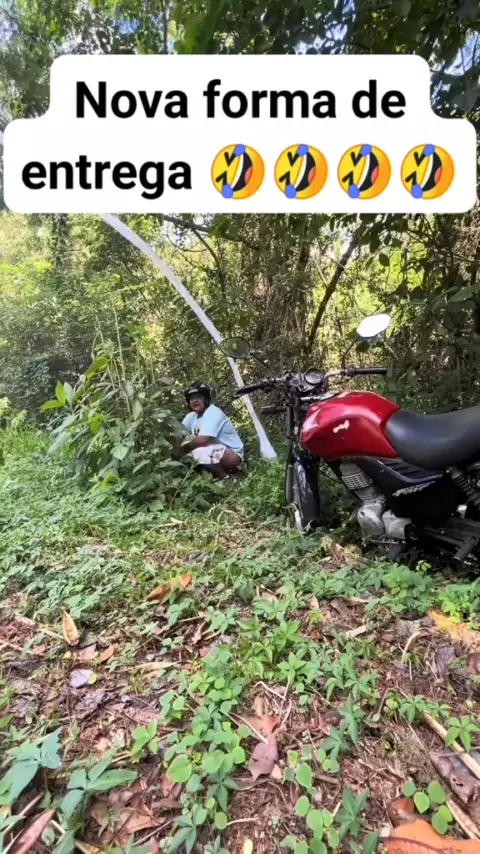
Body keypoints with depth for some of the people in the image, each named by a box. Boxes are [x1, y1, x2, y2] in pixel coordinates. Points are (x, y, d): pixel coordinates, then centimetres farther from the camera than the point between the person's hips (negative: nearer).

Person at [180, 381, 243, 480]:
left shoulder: (213, 413, -20)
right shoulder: (191, 416, 5)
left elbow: (202, 440, -31)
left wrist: (184, 448, -19)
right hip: (213, 452, 9)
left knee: (198, 451, -31)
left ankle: (225, 478, -11)